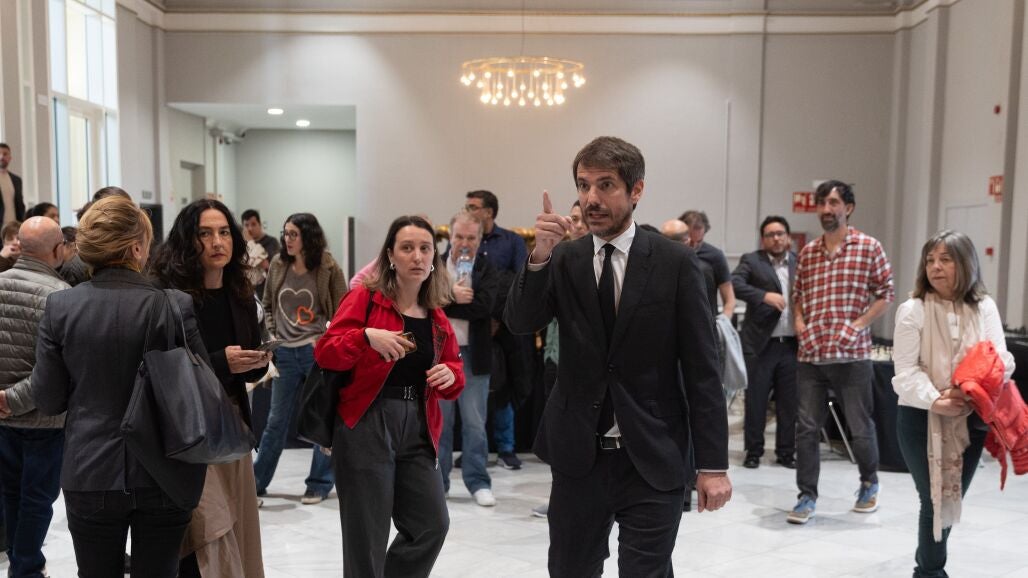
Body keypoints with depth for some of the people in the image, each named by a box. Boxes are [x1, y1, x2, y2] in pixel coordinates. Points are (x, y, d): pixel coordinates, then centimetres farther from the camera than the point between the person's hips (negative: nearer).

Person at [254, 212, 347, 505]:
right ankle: (256, 481, 22)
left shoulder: (328, 268, -6)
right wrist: (273, 333, 5)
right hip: (285, 352, 3)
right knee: (276, 420, 11)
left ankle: (319, 484, 18)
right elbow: (268, 305, 16)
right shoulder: (278, 265, 5)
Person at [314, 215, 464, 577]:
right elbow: (324, 353, -8)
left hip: (418, 431, 5)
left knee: (432, 525, 5)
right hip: (366, 426, -5)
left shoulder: (436, 316, 11)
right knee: (366, 535, 2)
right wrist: (367, 336, -25)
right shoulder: (365, 298, -3)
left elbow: (455, 369, 16)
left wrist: (450, 375, -8)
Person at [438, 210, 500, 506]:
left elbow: (484, 305, -16)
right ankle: (437, 480, 20)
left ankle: (478, 482, 14)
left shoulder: (487, 270, 1)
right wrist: (452, 296, -20)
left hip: (473, 354, -1)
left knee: (475, 423, 4)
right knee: (438, 422, 10)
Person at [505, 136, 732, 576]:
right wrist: (538, 257, -26)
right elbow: (519, 322, -10)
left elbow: (702, 370, -5)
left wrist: (713, 464, -7)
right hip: (578, 456, 3)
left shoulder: (674, 262, -5)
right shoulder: (563, 260, 3)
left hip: (653, 460, -2)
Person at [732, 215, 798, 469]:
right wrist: (764, 295, -25)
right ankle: (753, 451, 16)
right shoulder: (751, 261, 3)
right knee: (755, 401, 4)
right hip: (760, 344, -3)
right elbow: (734, 283, -14)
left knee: (789, 402, 8)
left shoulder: (800, 262, 12)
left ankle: (786, 452, 21)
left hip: (791, 344, 3)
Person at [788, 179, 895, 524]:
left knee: (861, 428, 9)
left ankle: (869, 484, 35)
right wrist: (798, 323, -1)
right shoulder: (806, 253, 11)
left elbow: (886, 295, 0)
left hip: (852, 355, -3)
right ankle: (807, 497, 12)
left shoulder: (869, 247, 0)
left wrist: (857, 325, -12)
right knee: (806, 428, 1)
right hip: (810, 355, 3)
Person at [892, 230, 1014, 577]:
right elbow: (906, 371, -12)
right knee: (935, 500, -1)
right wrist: (935, 401, -28)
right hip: (921, 418, -4)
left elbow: (1001, 360, -5)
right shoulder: (913, 310, -7)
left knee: (953, 499, 17)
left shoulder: (984, 308, 3)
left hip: (970, 418, 4)